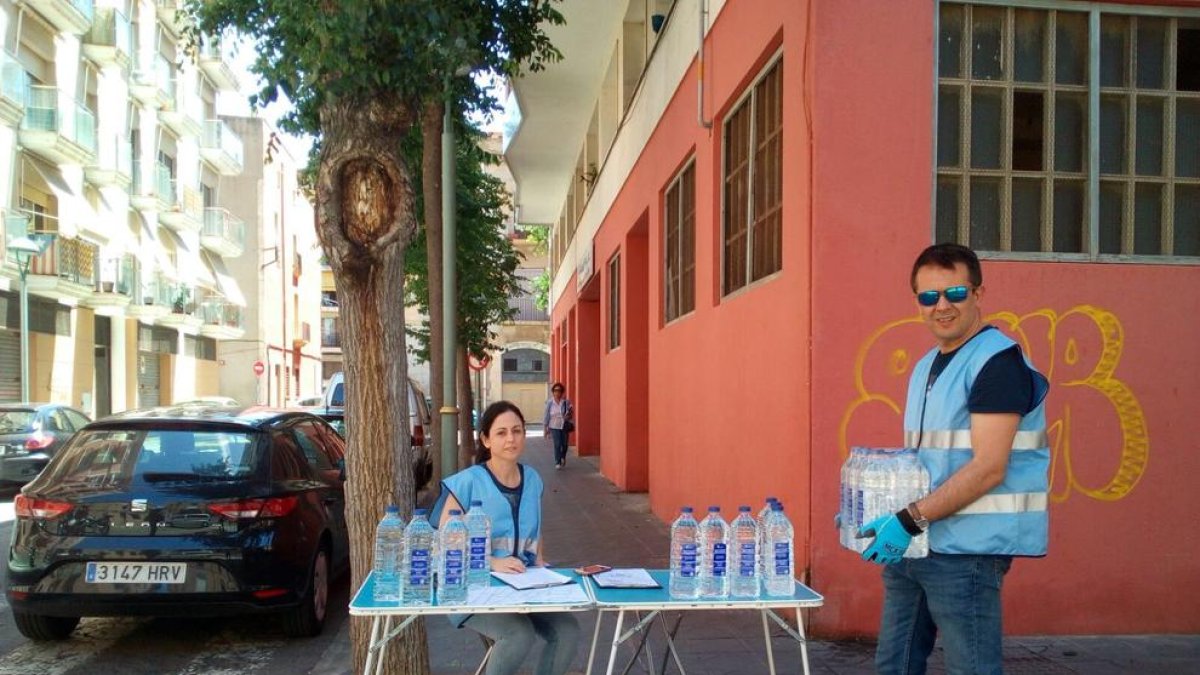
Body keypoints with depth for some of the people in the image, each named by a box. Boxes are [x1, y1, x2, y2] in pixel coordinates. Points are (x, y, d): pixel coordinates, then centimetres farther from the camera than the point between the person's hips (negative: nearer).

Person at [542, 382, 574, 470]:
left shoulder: (566, 402, -3)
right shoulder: (550, 402, -4)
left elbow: (571, 413, 2)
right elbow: (546, 415, 0)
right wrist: (545, 427, 2)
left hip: (564, 426, 1)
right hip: (554, 426, -1)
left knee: (564, 444, 9)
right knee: (557, 444, -8)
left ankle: (563, 457, 37)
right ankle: (557, 462, 0)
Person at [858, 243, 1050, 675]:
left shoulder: (998, 360, -11)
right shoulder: (926, 367, 16)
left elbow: (989, 467, -19)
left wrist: (911, 519, -22)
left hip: (965, 550, -9)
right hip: (912, 544, 9)